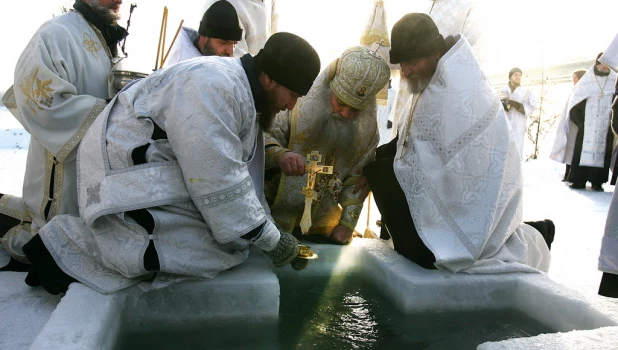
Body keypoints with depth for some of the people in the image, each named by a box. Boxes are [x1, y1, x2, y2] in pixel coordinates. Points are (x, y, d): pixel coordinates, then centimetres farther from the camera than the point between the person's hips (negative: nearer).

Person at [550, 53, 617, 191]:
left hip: (606, 129, 1)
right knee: (583, 153, -6)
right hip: (586, 129, -1)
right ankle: (579, 181, -3)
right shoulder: (585, 83, 4)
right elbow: (574, 107, 1)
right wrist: (581, 123, -6)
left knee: (602, 154, 0)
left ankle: (597, 182, 4)